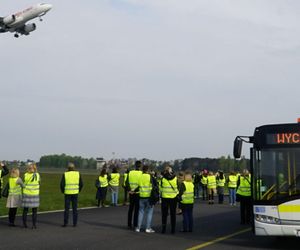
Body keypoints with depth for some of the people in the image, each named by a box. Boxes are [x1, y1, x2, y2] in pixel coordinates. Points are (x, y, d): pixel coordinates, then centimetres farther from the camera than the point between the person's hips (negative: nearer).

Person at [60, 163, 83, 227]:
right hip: (75, 193, 2)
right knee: (75, 209, 8)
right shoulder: (78, 174, 0)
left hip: (67, 193, -1)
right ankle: (75, 223, 9)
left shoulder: (65, 174, -6)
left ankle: (65, 223, 6)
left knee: (66, 209, 5)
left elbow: (62, 184, -8)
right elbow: (81, 184, 0)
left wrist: (63, 191, 8)